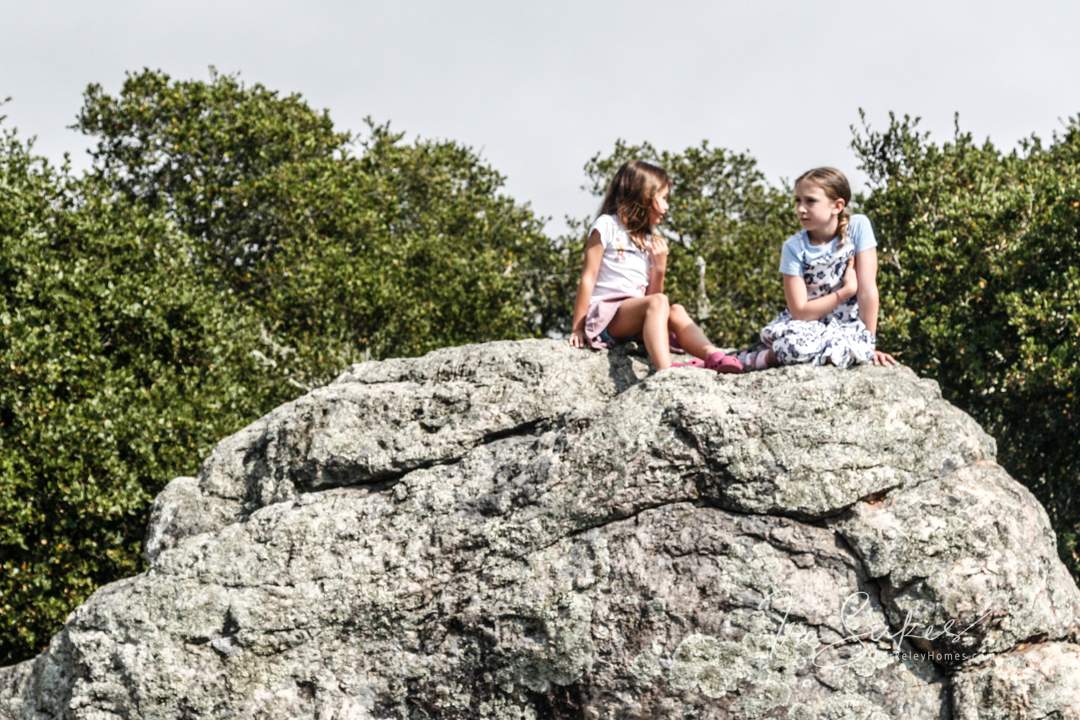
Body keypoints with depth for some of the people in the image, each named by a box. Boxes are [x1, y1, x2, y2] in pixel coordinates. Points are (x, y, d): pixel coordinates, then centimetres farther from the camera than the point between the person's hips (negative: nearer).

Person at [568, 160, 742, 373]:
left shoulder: (651, 240, 21)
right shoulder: (607, 225, 1)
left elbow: (650, 294, 17)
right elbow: (588, 279, -4)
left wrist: (660, 267, -1)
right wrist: (577, 329, -9)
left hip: (635, 315, 7)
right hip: (604, 314, -7)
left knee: (676, 312, -18)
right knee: (658, 302, -30)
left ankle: (713, 356, -39)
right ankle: (665, 372, -55)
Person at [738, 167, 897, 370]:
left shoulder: (858, 226, -10)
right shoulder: (794, 247, -9)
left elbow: (867, 290, -12)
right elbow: (800, 311, -13)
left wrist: (870, 343, -13)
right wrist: (846, 290, -13)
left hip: (847, 327, 1)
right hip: (809, 326, -1)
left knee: (844, 347, -36)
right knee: (795, 343, -37)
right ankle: (767, 356, -5)